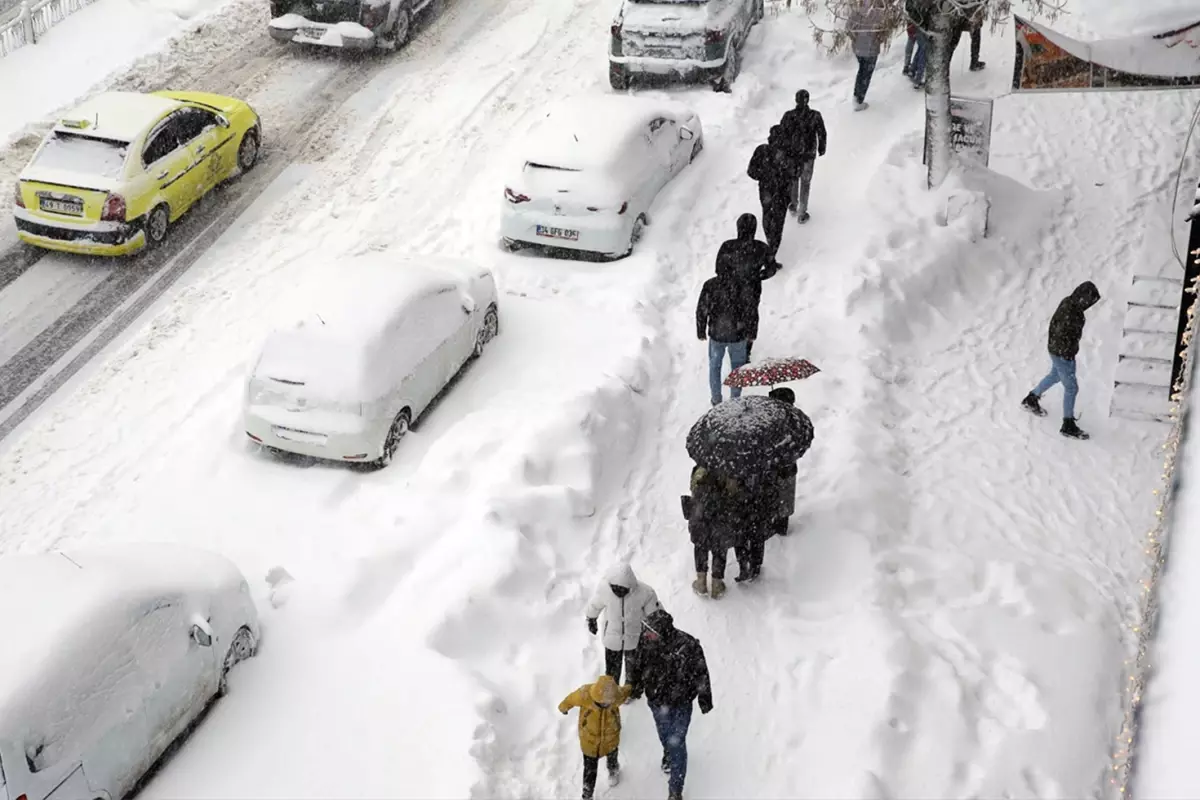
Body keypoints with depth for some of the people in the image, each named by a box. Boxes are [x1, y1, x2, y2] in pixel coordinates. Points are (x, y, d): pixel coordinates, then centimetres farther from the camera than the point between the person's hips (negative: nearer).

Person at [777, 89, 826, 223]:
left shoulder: (788, 115, -18)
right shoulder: (815, 116, -18)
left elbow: (781, 134, -10)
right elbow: (822, 134, -6)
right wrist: (821, 148, 13)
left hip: (790, 153, 1)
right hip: (808, 154, -1)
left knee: (792, 178, 26)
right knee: (805, 183, 16)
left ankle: (793, 206, 43)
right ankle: (801, 214, 24)